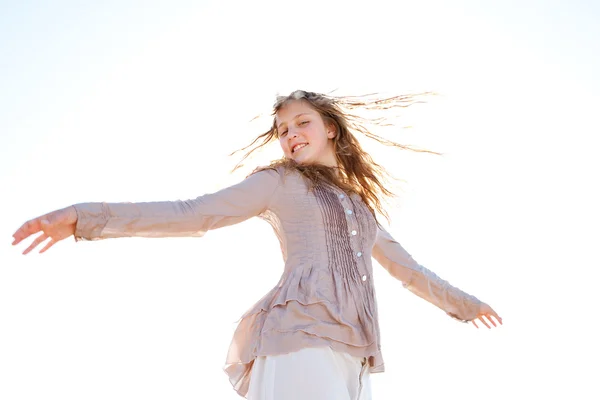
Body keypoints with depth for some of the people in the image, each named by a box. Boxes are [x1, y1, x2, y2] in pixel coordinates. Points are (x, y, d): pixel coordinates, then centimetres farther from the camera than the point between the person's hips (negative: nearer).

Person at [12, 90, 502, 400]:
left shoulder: (358, 203, 29)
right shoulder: (279, 182, 12)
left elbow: (401, 263, 40)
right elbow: (194, 213, 5)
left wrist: (459, 299, 49)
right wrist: (87, 216, -3)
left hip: (350, 352, 7)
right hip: (302, 338, -7)